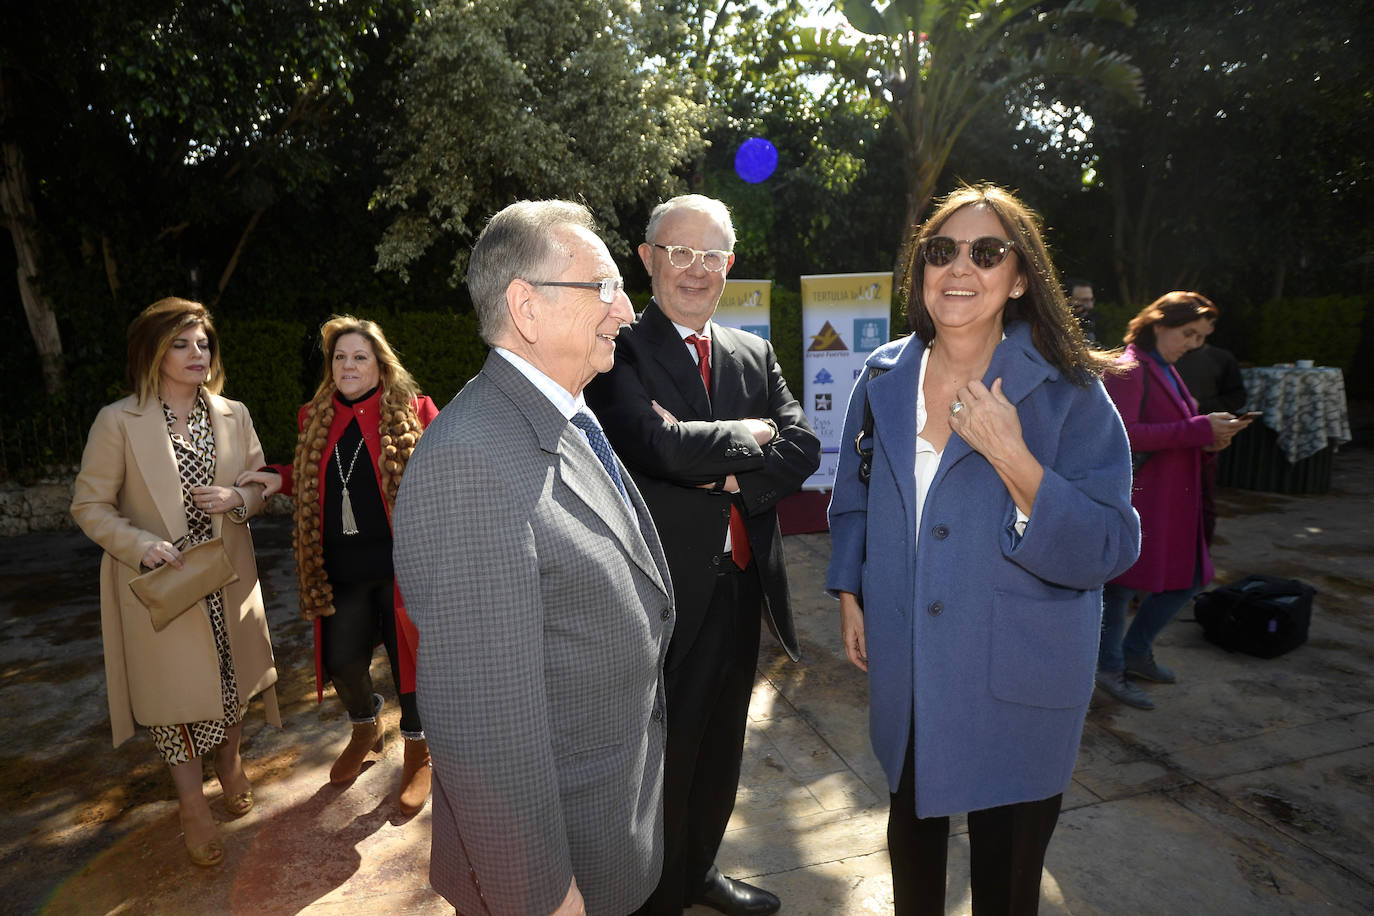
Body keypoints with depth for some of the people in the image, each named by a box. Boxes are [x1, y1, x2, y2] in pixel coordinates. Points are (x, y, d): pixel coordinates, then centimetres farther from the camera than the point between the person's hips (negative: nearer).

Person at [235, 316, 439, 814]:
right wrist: (279, 477, 3)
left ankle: (417, 750, 31)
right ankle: (365, 728, 44)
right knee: (340, 660, 10)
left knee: (409, 656, 6)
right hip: (341, 572, 4)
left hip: (400, 567, -4)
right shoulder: (315, 417, 9)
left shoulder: (413, 412, -5)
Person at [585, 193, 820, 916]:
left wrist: (731, 478, -17)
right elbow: (657, 446, -26)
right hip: (664, 592, -6)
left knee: (720, 748, 24)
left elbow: (802, 447, -2)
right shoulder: (619, 351, -11)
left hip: (742, 585, 6)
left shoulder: (754, 354, 8)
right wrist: (748, 436, -12)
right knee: (665, 756, 13)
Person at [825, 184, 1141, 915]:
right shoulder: (883, 378, -1)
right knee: (912, 820, 25)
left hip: (1016, 686, -3)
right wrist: (849, 594, 8)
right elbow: (853, 498, 11)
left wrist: (1010, 455, -28)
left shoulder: (1069, 394, -12)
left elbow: (1108, 552, -17)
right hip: (904, 669, 4)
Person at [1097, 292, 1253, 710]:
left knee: (1187, 579, 14)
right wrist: (1199, 429, -23)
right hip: (1136, 497, -10)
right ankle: (1110, 668, 17)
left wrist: (1208, 441, 3)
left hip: (1173, 500, 10)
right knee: (1123, 581, 1)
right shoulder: (1129, 369, -12)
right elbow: (1123, 434, -25)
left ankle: (1134, 651, 30)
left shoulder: (1167, 371, 18)